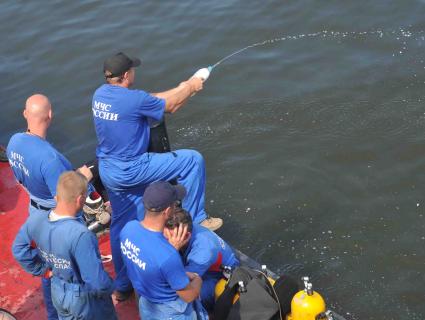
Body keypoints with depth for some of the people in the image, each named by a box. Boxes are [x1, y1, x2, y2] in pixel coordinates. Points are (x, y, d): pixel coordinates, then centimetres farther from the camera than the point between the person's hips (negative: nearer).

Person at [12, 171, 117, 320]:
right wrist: (108, 289, -12)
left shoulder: (35, 220, -19)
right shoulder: (80, 235, -39)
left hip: (57, 291, 6)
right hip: (84, 297, -6)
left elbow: (19, 249, 1)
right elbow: (97, 282, -34)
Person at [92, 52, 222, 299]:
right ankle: (194, 219, 12)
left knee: (121, 224, 19)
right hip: (131, 170, -9)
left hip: (109, 171, 9)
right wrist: (191, 87, 13)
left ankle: (122, 286, 31)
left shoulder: (100, 94, 2)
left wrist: (181, 90, 18)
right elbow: (170, 106, -5)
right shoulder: (134, 99, -23)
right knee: (193, 160, 1)